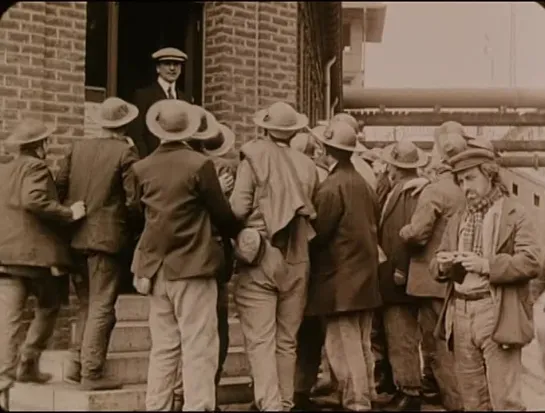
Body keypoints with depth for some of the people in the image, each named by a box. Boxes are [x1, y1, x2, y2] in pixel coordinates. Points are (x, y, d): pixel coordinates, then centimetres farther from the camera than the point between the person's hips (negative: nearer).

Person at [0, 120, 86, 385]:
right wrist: (69, 214, -18)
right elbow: (34, 200, -24)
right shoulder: (36, 167, -7)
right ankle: (28, 362, 10)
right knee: (48, 307, 13)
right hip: (37, 252, -6)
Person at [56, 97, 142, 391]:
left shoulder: (78, 148, 7)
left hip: (75, 237, 6)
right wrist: (133, 229, 3)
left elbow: (59, 187, 4)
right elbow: (133, 200, -13)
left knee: (86, 305, 18)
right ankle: (92, 373, 3)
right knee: (101, 308, 1)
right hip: (107, 237, -6)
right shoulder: (126, 152, -8)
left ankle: (76, 365, 19)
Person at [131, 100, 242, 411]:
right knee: (198, 348, -2)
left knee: (163, 348, 13)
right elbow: (222, 213, -4)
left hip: (157, 267, 5)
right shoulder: (199, 164, -11)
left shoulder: (142, 169, 3)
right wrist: (237, 234, 16)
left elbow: (139, 211, 11)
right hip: (192, 266, -5)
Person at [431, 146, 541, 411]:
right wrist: (442, 264, -6)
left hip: (496, 314, -6)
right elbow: (436, 266, 17)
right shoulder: (457, 220, 18)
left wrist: (487, 265, -21)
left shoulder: (514, 216, -1)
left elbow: (532, 262, -12)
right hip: (460, 313, 6)